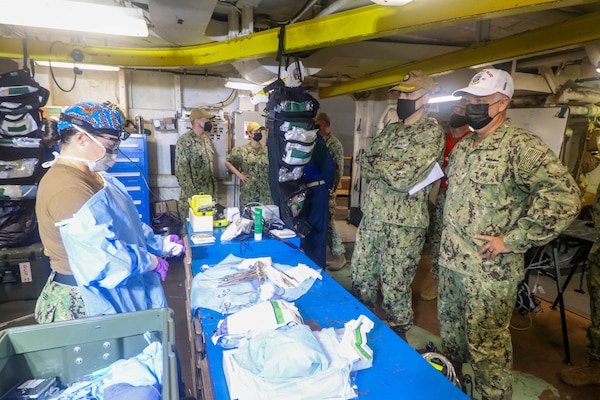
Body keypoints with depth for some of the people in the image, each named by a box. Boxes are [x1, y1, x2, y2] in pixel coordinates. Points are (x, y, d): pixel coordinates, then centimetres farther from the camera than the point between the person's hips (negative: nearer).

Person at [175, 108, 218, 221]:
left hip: (209, 194, 7)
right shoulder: (184, 141, -14)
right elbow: (182, 172, -18)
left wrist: (214, 190, 14)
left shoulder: (206, 139, 11)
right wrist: (193, 195, -21)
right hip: (192, 196, -7)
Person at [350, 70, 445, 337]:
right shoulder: (390, 130, 13)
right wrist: (390, 169, -15)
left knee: (394, 289, 7)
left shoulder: (431, 132, -10)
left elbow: (404, 178, -22)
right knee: (359, 276, 18)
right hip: (371, 217, 7)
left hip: (403, 224, -7)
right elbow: (364, 167, 3)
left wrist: (376, 162, -7)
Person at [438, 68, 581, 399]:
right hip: (450, 260, 8)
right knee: (449, 325, 24)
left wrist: (511, 240, -22)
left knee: (486, 344, 7)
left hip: (488, 269, -8)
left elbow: (564, 198, -26)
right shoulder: (463, 145, 9)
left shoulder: (520, 144, -16)